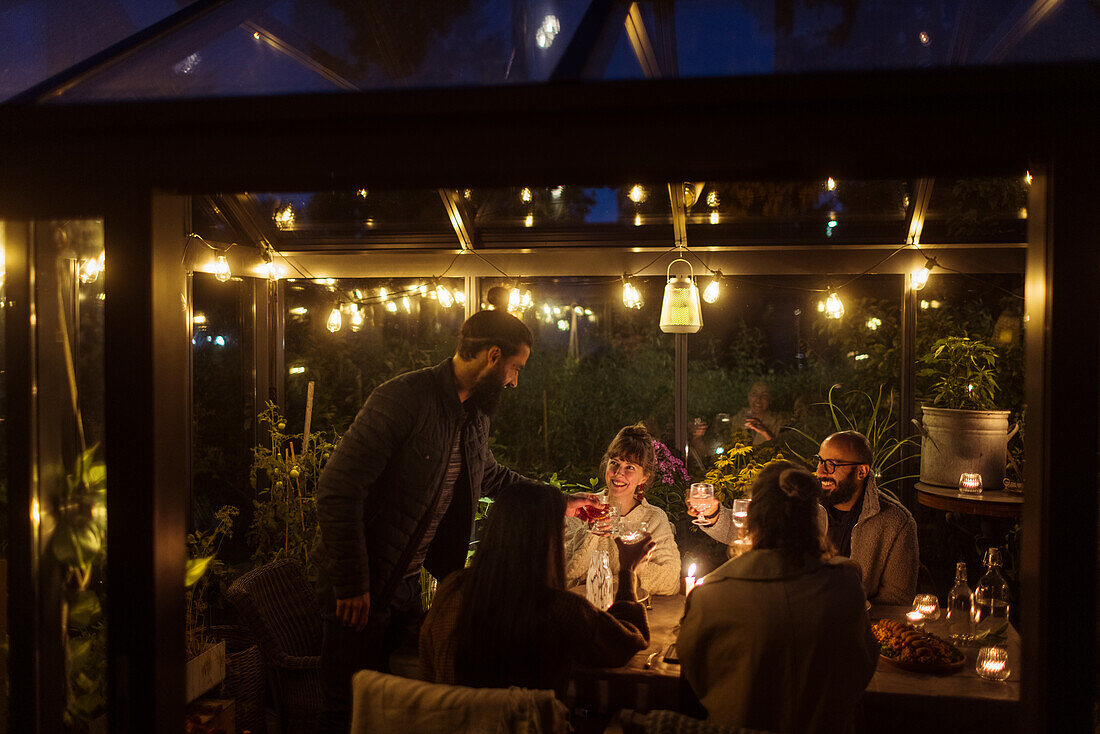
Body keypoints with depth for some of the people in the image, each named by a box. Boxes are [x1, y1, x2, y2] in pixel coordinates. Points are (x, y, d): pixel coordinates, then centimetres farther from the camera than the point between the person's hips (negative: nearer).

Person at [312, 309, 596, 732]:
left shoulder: (476, 415, 5)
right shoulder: (403, 399, -22)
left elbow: (489, 475, 26)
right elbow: (338, 491, -24)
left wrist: (559, 502, 26)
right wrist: (351, 584, -21)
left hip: (408, 581, 8)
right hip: (359, 587, -8)